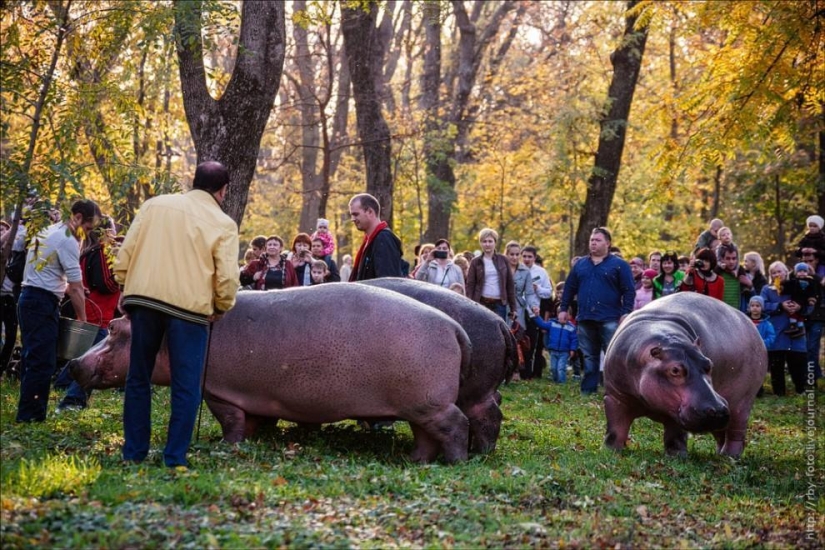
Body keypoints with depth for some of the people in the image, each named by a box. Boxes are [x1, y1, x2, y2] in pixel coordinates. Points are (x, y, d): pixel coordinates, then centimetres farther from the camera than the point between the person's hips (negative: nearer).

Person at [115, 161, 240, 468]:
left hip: (143, 297, 3)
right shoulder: (223, 224, 1)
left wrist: (125, 288, 16)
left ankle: (133, 453, 17)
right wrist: (221, 308, 11)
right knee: (186, 387, 5)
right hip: (190, 306, -3)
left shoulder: (155, 204, 10)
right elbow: (227, 277, -6)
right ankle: (175, 458, 4)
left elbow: (126, 250, 7)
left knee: (138, 378, 14)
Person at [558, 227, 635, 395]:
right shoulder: (580, 264, 15)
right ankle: (588, 389, 14)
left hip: (609, 320, -4)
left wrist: (626, 312, -12)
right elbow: (570, 288, 18)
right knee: (589, 356, 10)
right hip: (585, 319, 4)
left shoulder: (619, 265, 1)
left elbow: (629, 290, -3)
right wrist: (563, 309, 11)